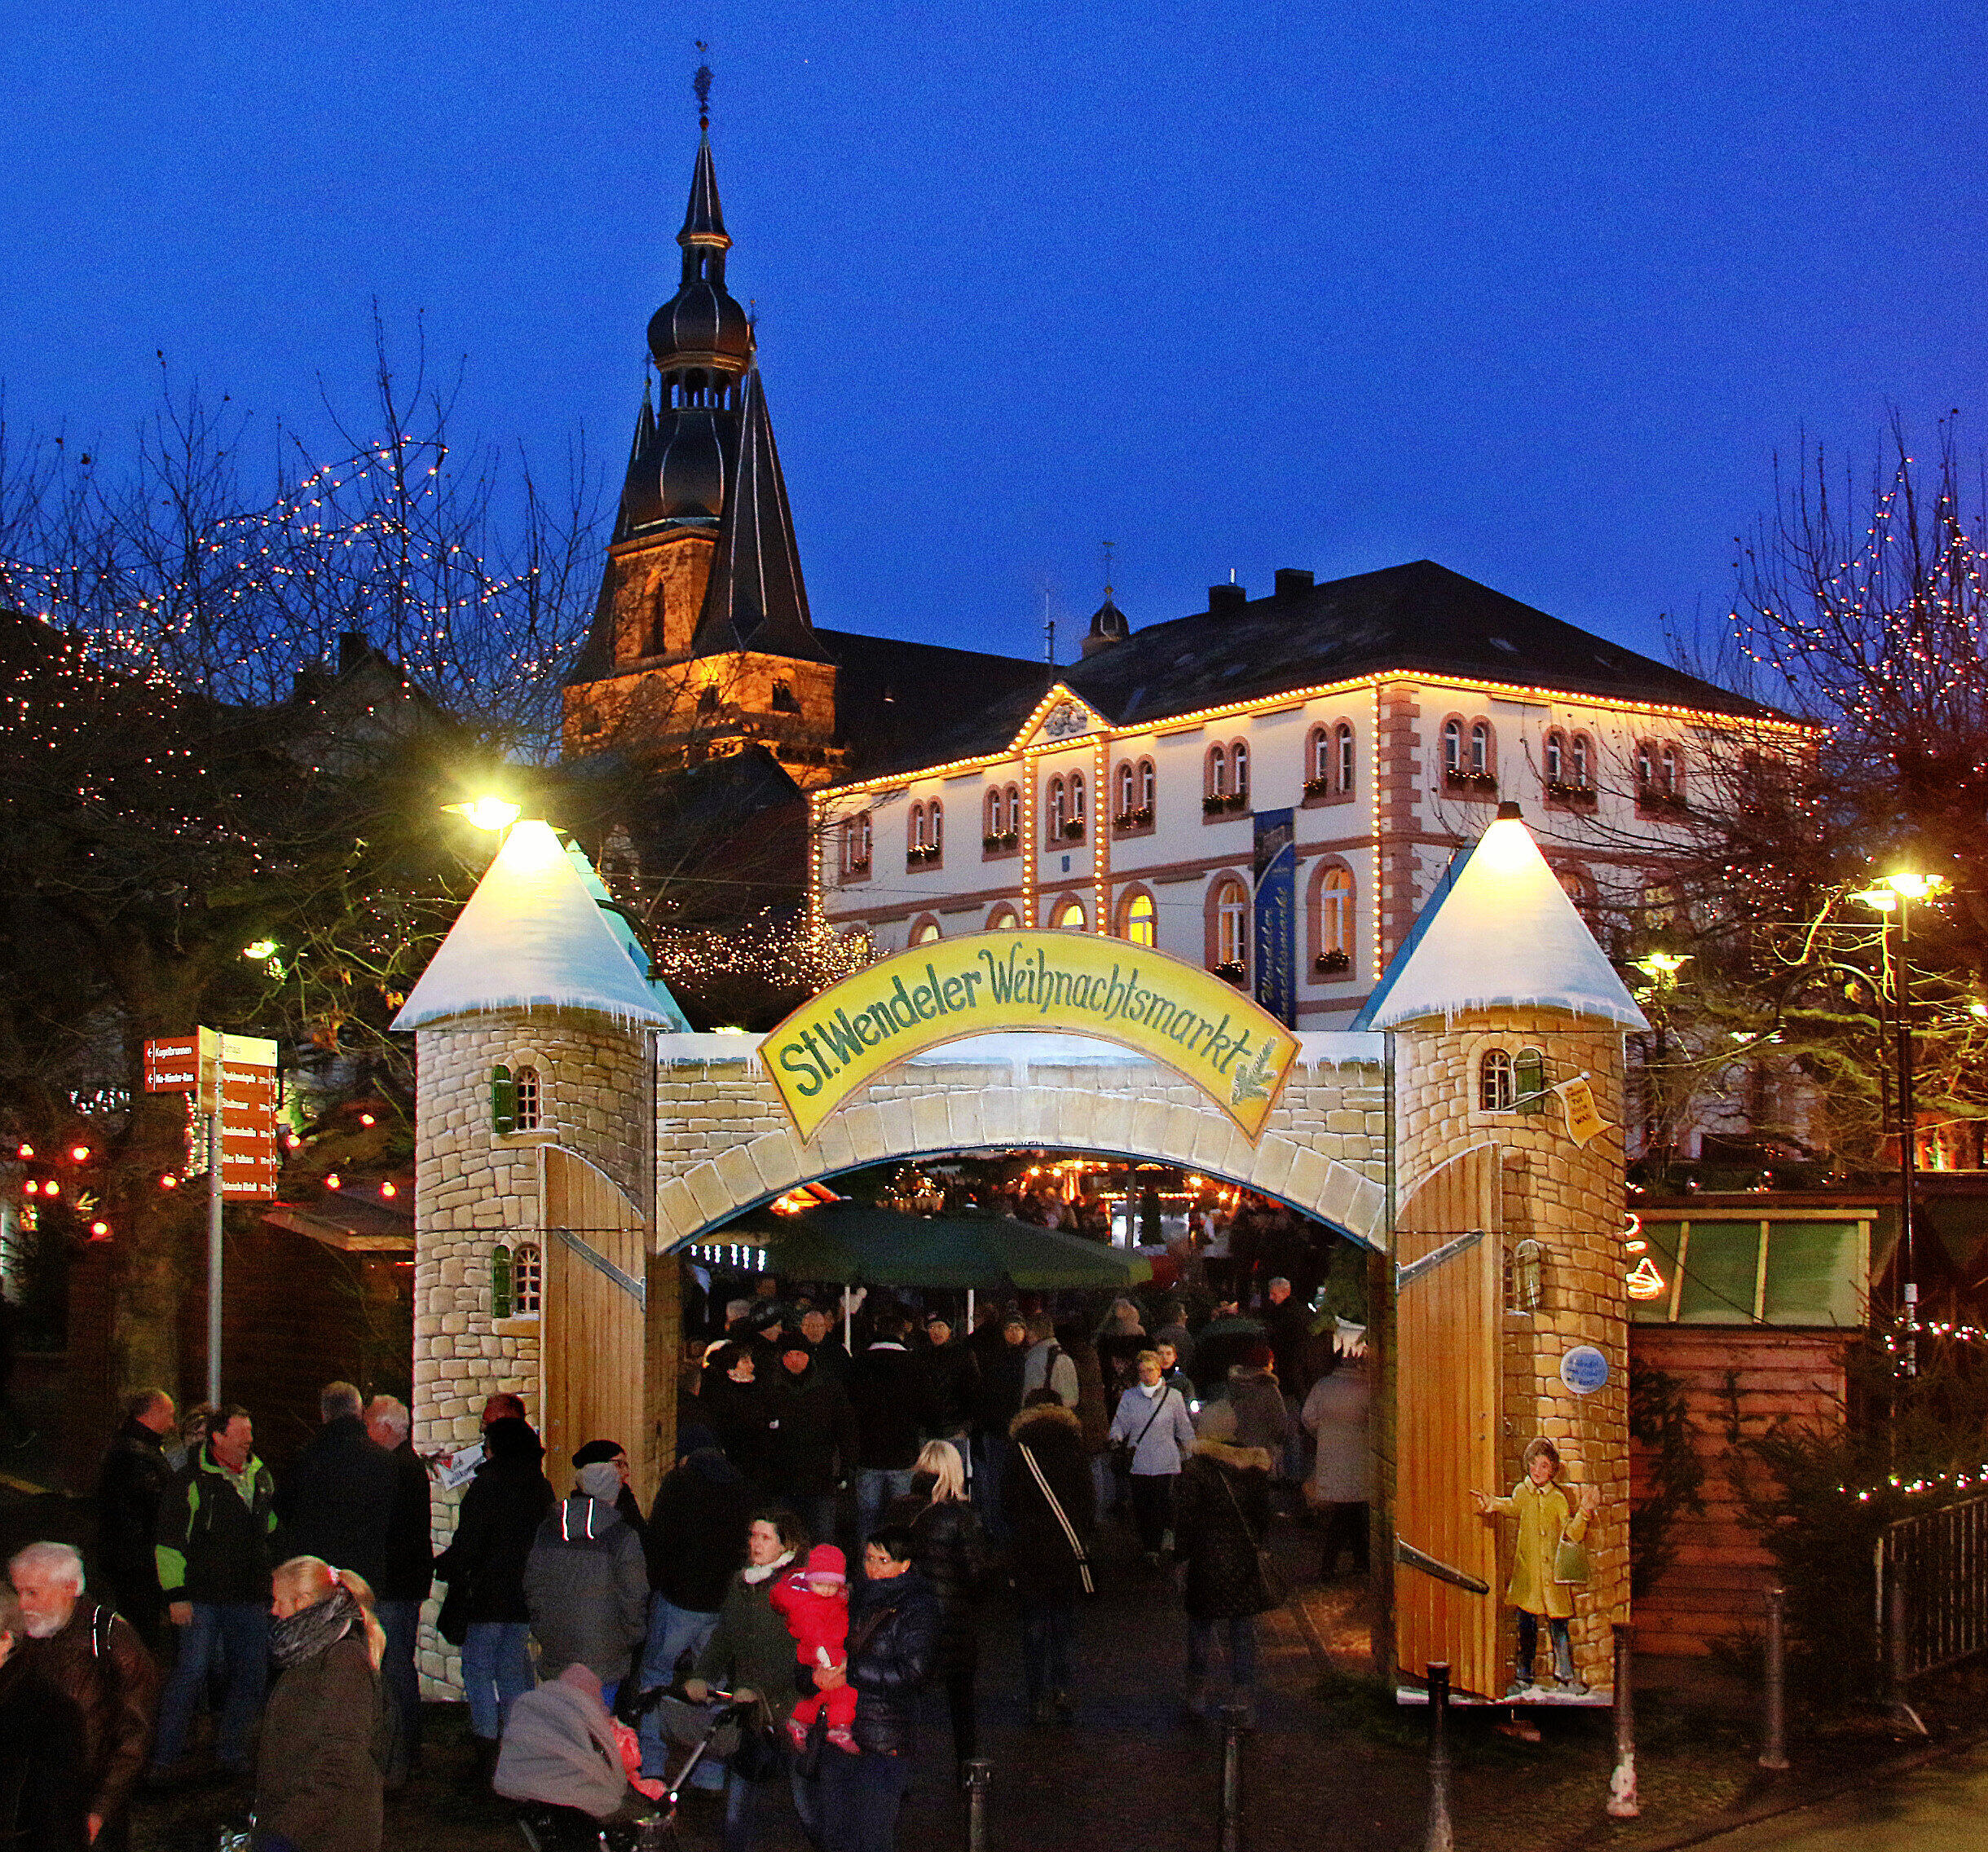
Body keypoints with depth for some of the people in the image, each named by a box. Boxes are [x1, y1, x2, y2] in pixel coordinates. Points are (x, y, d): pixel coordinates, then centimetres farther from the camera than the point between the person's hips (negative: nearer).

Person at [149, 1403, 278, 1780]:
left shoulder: (261, 1477, 11)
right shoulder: (193, 1480, -7)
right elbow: (169, 1540, -7)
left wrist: (271, 1587, 20)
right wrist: (175, 1593, -11)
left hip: (251, 1596, 6)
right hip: (204, 1596, -6)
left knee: (253, 1675, 8)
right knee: (191, 1674, -7)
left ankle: (232, 1749, 21)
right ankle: (164, 1757, 3)